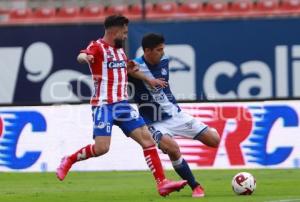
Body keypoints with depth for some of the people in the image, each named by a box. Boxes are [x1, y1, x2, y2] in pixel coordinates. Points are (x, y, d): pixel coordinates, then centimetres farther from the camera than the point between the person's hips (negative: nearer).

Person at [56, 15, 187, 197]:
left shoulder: (120, 50, 18)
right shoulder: (98, 47, -7)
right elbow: (82, 55, -30)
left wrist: (130, 71, 12)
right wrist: (84, 56, -56)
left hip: (122, 104, 8)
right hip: (104, 105, -8)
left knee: (147, 138, -2)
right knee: (101, 148, -18)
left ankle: (162, 183, -1)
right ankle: (68, 161, 8)